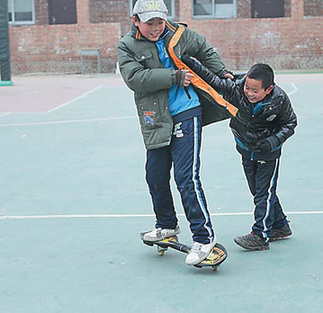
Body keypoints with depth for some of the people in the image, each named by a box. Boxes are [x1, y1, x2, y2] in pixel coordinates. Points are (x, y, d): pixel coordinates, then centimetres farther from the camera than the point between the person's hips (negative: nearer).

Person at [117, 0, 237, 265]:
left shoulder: (179, 35, 3)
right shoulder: (127, 46, 0)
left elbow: (206, 51, 22)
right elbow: (135, 78, -16)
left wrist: (222, 73, 13)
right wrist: (174, 77, -17)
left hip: (187, 114, -3)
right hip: (156, 121, 3)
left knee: (186, 177, -10)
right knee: (156, 176, 11)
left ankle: (204, 236, -3)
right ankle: (167, 224, 36)